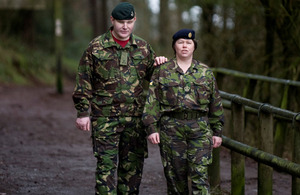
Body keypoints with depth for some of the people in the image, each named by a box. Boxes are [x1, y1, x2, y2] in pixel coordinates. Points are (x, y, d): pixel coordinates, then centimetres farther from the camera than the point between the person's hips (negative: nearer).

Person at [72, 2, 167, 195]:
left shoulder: (143, 47, 10)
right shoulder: (97, 46, 0)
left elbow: (152, 76, 21)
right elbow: (83, 81, 0)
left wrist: (159, 64, -1)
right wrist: (82, 112, -4)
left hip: (135, 117, 3)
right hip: (105, 117, -3)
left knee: (133, 165, 8)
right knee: (106, 164, -5)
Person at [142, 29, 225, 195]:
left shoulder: (206, 72, 10)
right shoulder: (162, 71, 6)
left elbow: (215, 103, 12)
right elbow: (152, 101, 2)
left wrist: (217, 131, 8)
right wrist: (151, 128, -7)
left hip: (200, 129, 0)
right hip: (171, 128, 0)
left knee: (199, 173, -8)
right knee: (175, 173, 5)